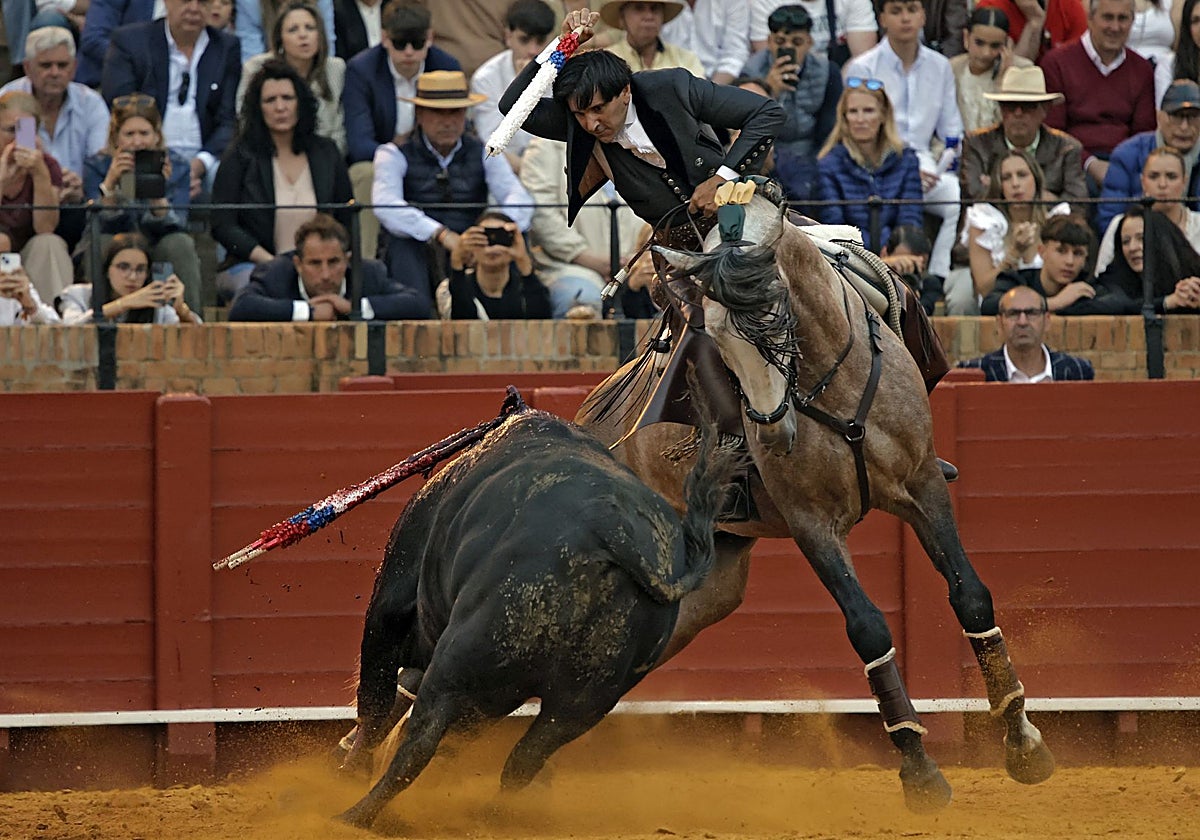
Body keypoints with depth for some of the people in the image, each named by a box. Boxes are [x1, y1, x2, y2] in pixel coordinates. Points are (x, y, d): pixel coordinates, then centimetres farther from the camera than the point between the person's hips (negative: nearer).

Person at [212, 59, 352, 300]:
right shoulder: (241, 156, 5)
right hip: (250, 265, -2)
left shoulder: (326, 153, 14)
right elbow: (222, 226, -1)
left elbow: (347, 220, 16)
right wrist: (270, 262, -14)